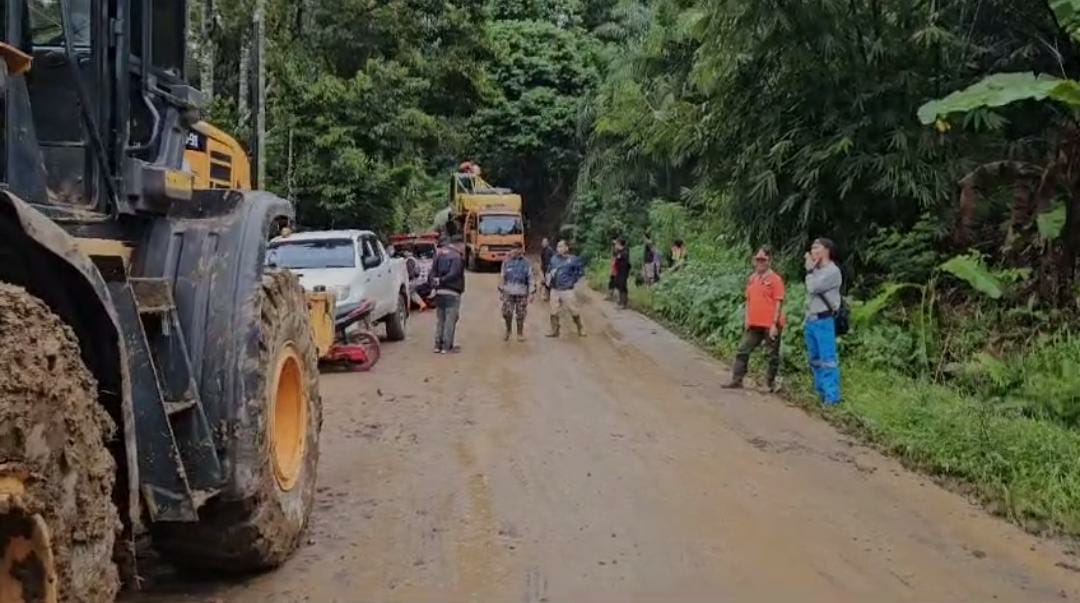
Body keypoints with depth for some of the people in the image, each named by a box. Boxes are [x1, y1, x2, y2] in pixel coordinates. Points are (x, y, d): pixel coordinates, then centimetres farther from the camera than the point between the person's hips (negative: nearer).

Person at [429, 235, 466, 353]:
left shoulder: (439, 253, 12)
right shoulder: (457, 257, -11)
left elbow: (433, 271, 7)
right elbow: (454, 274, -21)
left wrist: (434, 284, 0)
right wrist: (441, 281, -13)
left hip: (439, 291, 7)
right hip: (452, 292, -7)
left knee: (440, 319, 15)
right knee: (450, 320, 0)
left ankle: (438, 345, 17)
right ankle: (447, 346, 1)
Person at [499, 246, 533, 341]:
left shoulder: (526, 263, 0)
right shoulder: (506, 263, 3)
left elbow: (530, 279, 2)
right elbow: (502, 278, 8)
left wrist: (531, 293, 0)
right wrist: (501, 291, 7)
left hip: (521, 293, 0)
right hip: (508, 293, 0)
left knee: (520, 315, 5)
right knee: (506, 312, -7)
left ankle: (520, 333, 23)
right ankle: (508, 330, 19)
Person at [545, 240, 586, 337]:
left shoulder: (573, 259, -8)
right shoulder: (554, 259, 5)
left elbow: (581, 271, 1)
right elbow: (549, 270, 19)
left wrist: (573, 280, -4)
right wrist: (548, 278, 3)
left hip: (567, 290, -4)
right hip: (555, 290, 4)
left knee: (574, 311, 3)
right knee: (554, 312, 9)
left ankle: (581, 329, 20)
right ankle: (554, 331, 20)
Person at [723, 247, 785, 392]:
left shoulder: (775, 279, -9)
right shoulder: (752, 279, 11)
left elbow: (779, 303, -12)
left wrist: (774, 324, -16)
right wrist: (747, 319, 9)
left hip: (770, 325, -7)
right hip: (754, 324, 7)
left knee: (773, 355, 4)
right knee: (743, 351, 7)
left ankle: (770, 382, 15)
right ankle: (737, 380, 14)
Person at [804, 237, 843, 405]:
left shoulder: (832, 271, -10)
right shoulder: (817, 271, 17)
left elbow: (813, 288, -15)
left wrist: (809, 270, -5)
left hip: (824, 321, -9)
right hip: (811, 320, 9)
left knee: (827, 359, -10)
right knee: (815, 359, 12)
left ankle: (832, 397, -10)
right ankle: (822, 394, 20)